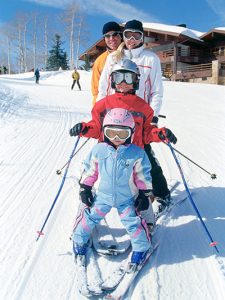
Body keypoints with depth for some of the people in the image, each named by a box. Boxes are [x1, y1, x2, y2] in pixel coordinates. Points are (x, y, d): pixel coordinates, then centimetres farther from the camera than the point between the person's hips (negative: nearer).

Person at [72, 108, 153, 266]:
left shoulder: (137, 153, -14)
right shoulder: (98, 150, -11)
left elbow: (143, 175, -4)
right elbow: (89, 170, 0)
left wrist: (145, 195, -2)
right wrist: (85, 189, 2)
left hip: (127, 198, -1)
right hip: (103, 196, 2)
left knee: (133, 223, 0)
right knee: (89, 217, 9)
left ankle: (142, 247, 26)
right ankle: (79, 241, 36)